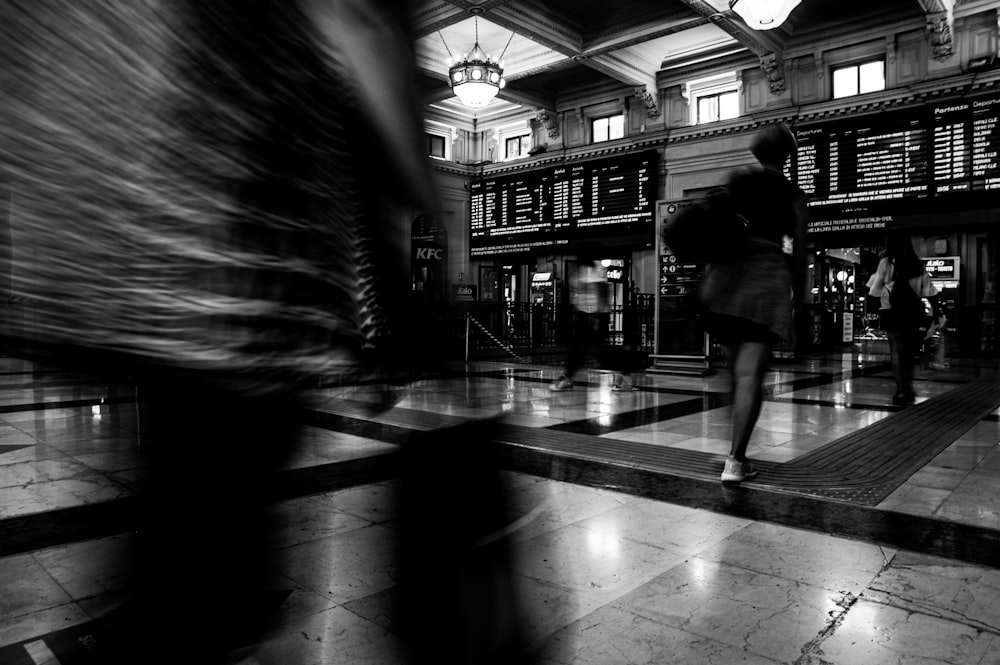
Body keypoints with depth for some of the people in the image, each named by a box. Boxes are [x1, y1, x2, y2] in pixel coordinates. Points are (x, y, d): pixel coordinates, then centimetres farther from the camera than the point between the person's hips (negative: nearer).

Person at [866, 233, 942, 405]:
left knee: (897, 350, -1)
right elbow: (930, 290, 6)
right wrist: (937, 313, 8)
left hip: (893, 311, -4)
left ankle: (901, 390, -6)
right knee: (909, 351, 14)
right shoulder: (917, 264, 7)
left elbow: (875, 290, -3)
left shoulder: (887, 262, -4)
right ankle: (909, 389, 19)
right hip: (913, 312, 4)